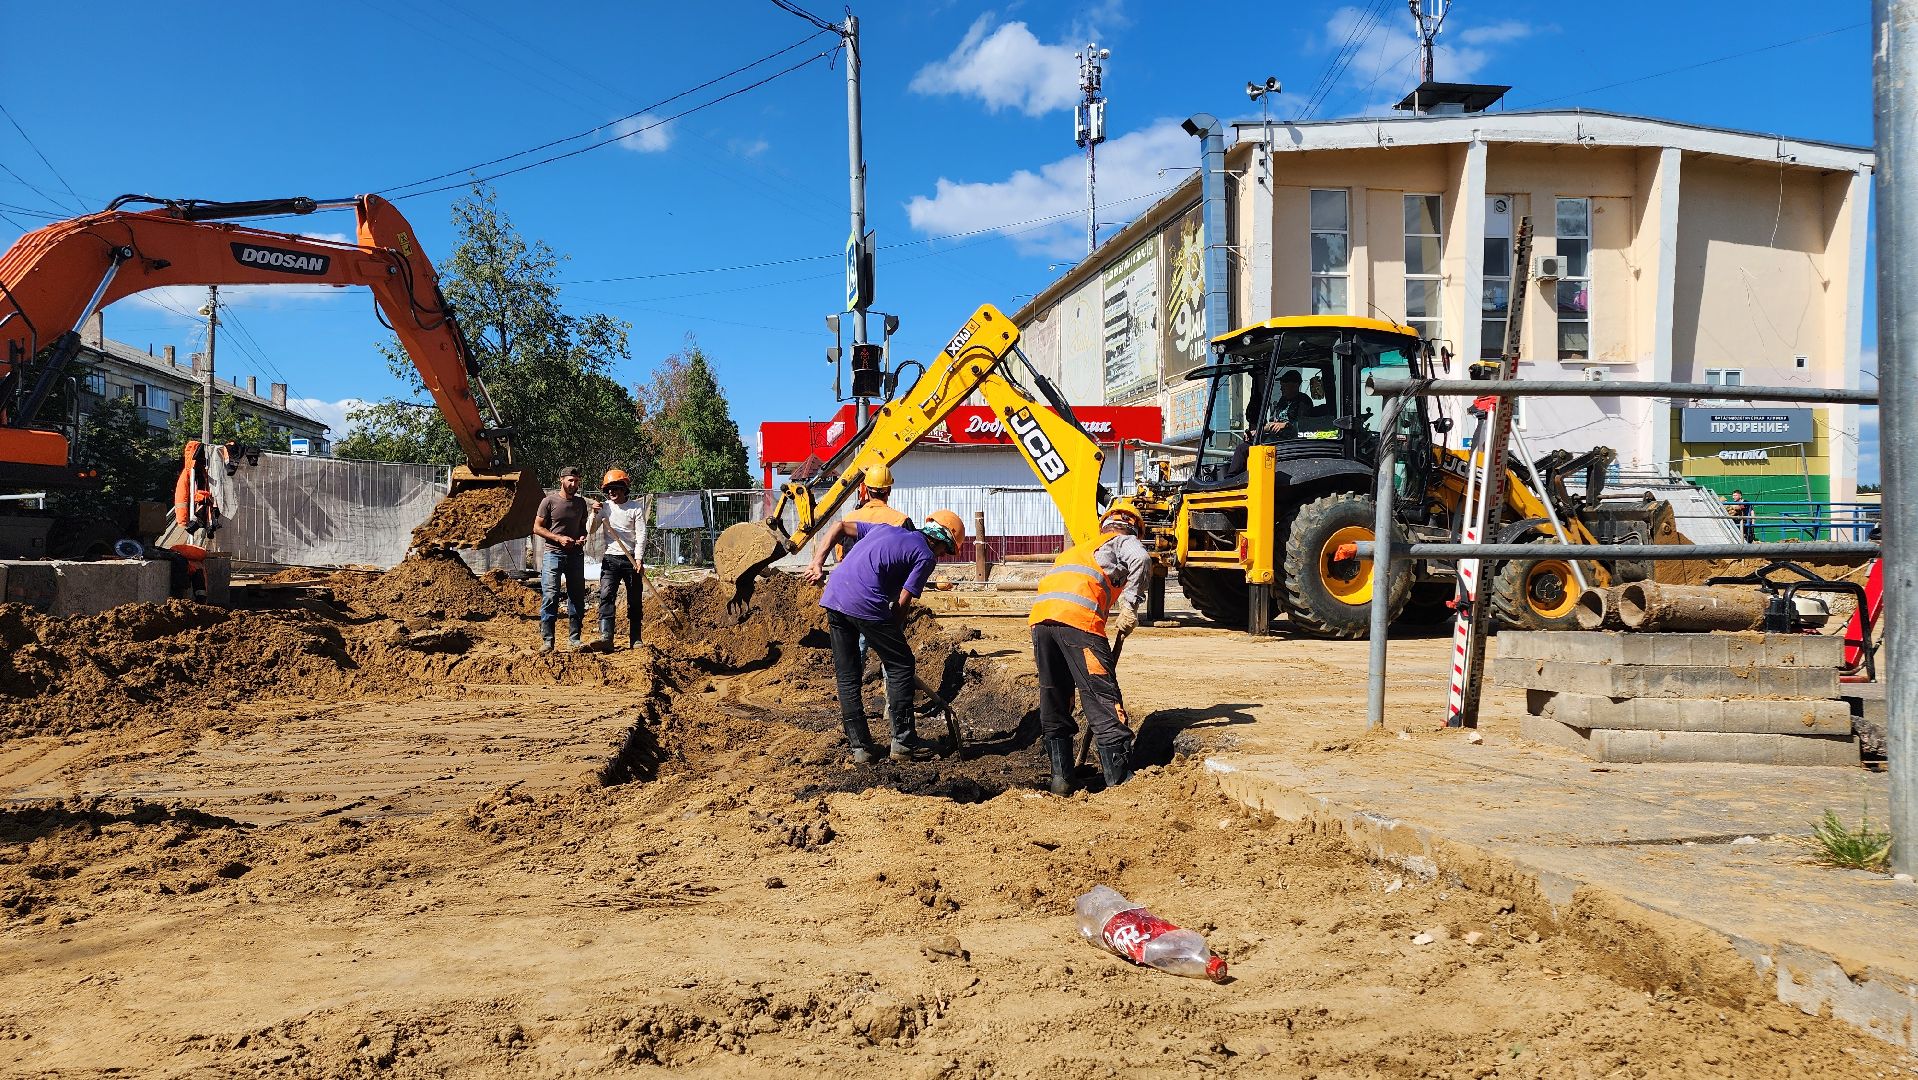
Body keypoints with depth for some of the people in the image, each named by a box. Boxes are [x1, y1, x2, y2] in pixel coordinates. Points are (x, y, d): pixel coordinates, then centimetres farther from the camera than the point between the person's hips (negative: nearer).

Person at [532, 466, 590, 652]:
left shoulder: (581, 503, 11)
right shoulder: (549, 501, -3)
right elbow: (537, 528, -2)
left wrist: (582, 537, -1)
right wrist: (558, 538, -14)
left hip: (576, 555, 5)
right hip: (553, 554, -5)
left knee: (577, 598, 6)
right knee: (550, 597, -8)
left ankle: (574, 638, 15)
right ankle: (547, 640, -6)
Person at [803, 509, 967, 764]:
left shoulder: (886, 529, 27)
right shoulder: (926, 556, 6)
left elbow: (839, 526, 22)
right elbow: (902, 603, 0)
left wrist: (818, 562, 15)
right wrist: (892, 636, 10)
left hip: (833, 597, 7)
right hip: (866, 603, -7)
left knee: (846, 676, 13)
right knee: (900, 665, 9)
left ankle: (859, 746, 16)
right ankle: (903, 740, 11)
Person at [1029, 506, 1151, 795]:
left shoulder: (1078, 549, 39)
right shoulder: (1123, 541, 20)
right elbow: (1141, 559, -6)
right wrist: (1130, 607, -3)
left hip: (1040, 617, 7)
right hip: (1078, 619, -6)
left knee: (1054, 703, 16)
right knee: (1104, 699, -3)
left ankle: (1060, 778, 17)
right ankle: (1120, 782, -4)